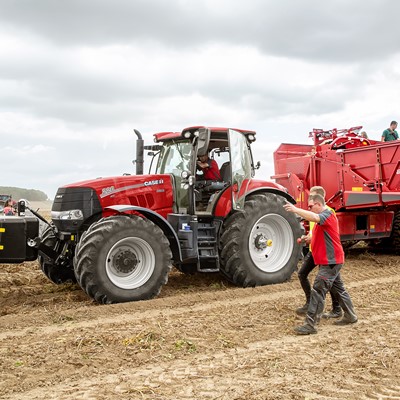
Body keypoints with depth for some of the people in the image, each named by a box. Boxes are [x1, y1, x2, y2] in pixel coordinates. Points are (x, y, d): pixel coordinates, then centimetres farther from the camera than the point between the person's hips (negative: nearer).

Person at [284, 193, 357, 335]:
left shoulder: (327, 214, -15)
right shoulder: (323, 217, 18)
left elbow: (314, 217, -38)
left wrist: (295, 209, -41)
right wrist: (308, 239, 9)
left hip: (330, 261, -11)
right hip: (331, 261, 11)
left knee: (318, 291, -12)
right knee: (338, 289, 20)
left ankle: (310, 324, -12)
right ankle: (350, 316, 33)